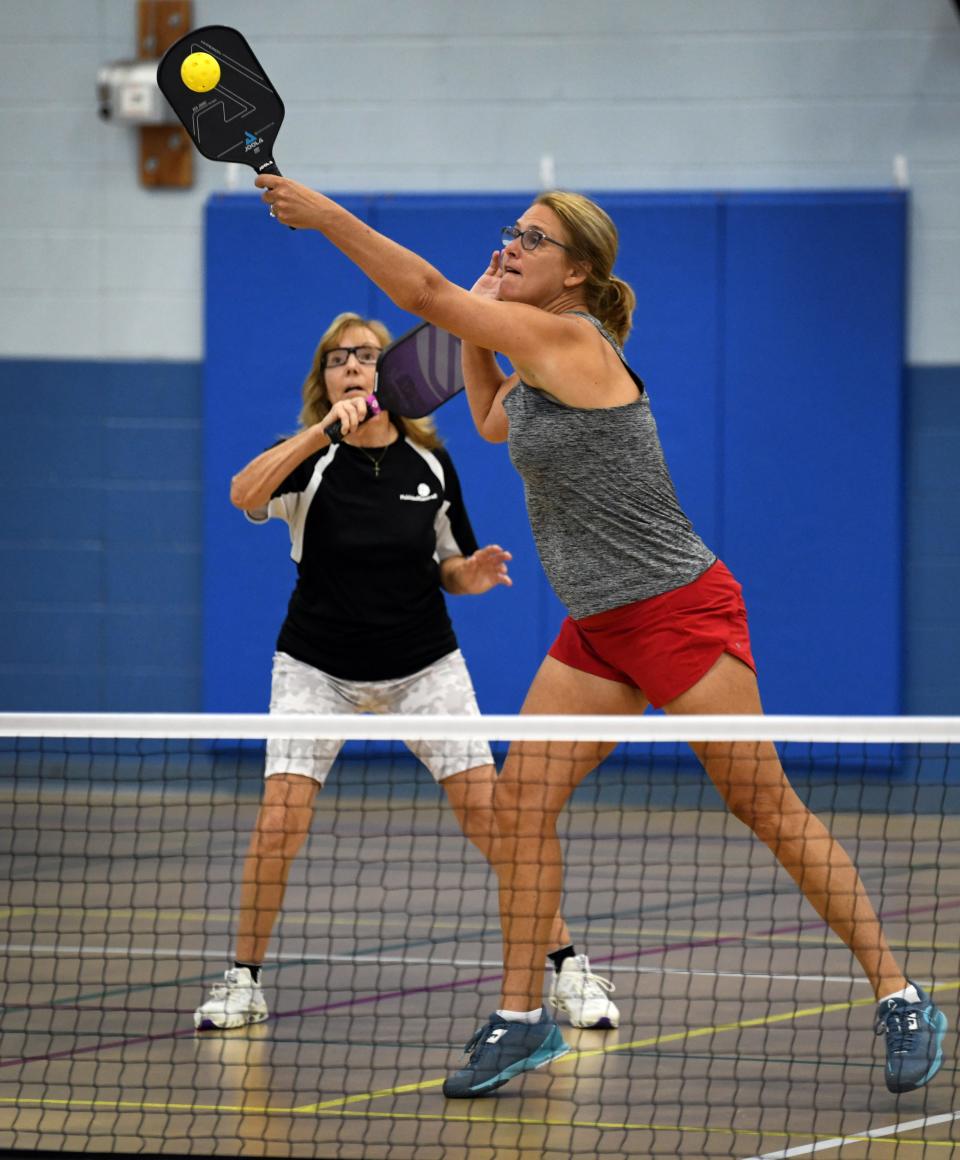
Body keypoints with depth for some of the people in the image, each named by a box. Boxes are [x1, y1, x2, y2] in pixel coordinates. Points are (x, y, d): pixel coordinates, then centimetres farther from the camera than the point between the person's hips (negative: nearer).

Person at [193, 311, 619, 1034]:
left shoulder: (431, 464, -3)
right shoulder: (312, 459, -12)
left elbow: (453, 568, 9)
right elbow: (244, 496, -34)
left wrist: (470, 574, -15)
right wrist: (325, 430, -42)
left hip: (424, 666, 1)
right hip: (319, 668, -1)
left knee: (490, 813, -8)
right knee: (280, 820, -15)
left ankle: (568, 968, 3)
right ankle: (244, 982, 2)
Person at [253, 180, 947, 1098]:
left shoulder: (570, 340, -18)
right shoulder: (537, 357, 9)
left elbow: (425, 294, -21)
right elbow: (493, 423, 31)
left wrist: (324, 214, -16)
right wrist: (477, 334, 16)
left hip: (679, 611, -9)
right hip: (598, 627, 9)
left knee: (766, 807, -5)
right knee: (520, 802, 0)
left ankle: (898, 998, 2)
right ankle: (522, 1016, 7)